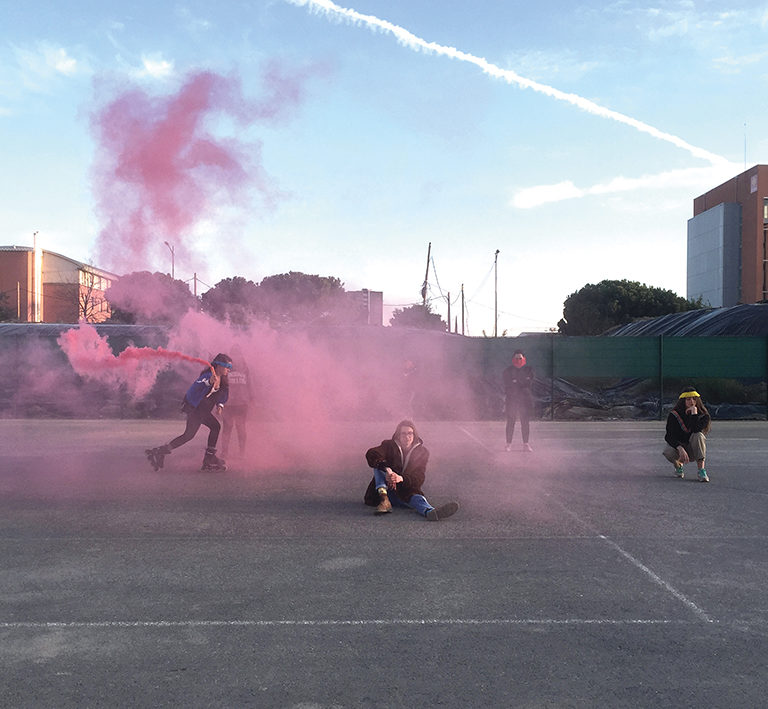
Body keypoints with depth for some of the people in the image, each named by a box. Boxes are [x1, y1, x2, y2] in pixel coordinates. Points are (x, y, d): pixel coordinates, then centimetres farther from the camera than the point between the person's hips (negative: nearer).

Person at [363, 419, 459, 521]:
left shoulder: (422, 451, 1)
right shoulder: (389, 445, 0)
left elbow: (419, 478, -12)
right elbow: (371, 454, -21)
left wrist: (401, 478, -33)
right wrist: (387, 469, -41)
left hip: (406, 491, 0)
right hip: (387, 490, 1)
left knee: (417, 498, -34)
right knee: (379, 465, -22)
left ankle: (431, 512, -69)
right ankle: (384, 500, -40)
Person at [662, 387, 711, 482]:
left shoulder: (703, 415, -9)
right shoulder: (674, 415, -9)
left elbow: (696, 430, -30)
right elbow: (669, 436, -18)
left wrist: (694, 413, -27)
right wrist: (680, 448, -34)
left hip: (693, 451, 0)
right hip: (678, 446, 0)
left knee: (698, 435, -31)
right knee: (668, 452, -34)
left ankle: (702, 471, -32)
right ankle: (678, 465, 6)